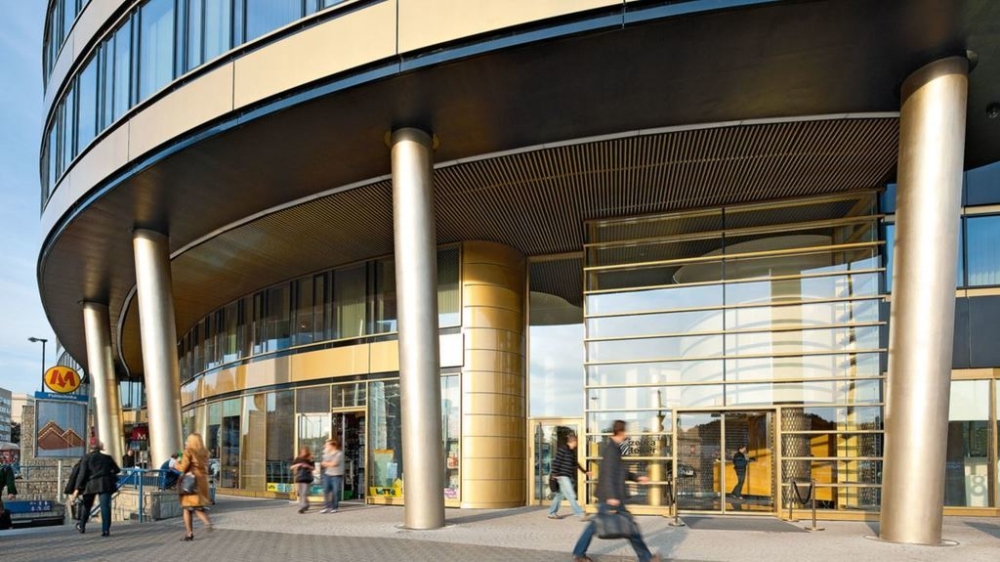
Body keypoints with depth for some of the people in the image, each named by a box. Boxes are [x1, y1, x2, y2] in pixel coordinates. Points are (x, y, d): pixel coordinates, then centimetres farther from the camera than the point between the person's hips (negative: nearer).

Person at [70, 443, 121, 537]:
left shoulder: (86, 458, 9)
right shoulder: (107, 458, 17)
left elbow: (82, 474, -3)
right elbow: (117, 470, 23)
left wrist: (77, 489, -6)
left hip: (91, 484, 0)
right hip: (106, 483, 0)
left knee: (86, 505, 21)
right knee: (105, 506, -5)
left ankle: (82, 526, 37)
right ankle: (105, 530, -15)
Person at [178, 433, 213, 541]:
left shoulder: (188, 452, -9)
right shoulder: (204, 452, 9)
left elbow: (183, 468, -13)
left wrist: (176, 464, 9)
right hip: (202, 482, 5)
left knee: (187, 508, 7)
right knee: (198, 507, 13)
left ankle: (189, 533, 7)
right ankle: (207, 522, -14)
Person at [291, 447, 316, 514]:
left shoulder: (310, 460, 1)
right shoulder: (297, 459, 7)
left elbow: (313, 468, 3)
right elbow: (292, 467, 8)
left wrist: (308, 466, -14)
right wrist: (296, 465, -11)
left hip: (307, 479, -4)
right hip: (299, 478, 4)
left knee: (304, 494, -12)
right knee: (300, 494, 11)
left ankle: (302, 508, -15)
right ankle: (306, 505, 31)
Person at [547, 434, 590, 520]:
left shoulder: (572, 451, 16)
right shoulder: (562, 449, -12)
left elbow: (575, 463, 27)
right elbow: (556, 462, -15)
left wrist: (585, 472, 31)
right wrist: (554, 474, -19)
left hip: (569, 477, 9)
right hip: (562, 476, -9)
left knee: (560, 495, 13)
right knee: (571, 495, -9)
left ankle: (552, 513, 21)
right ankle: (580, 513, -9)